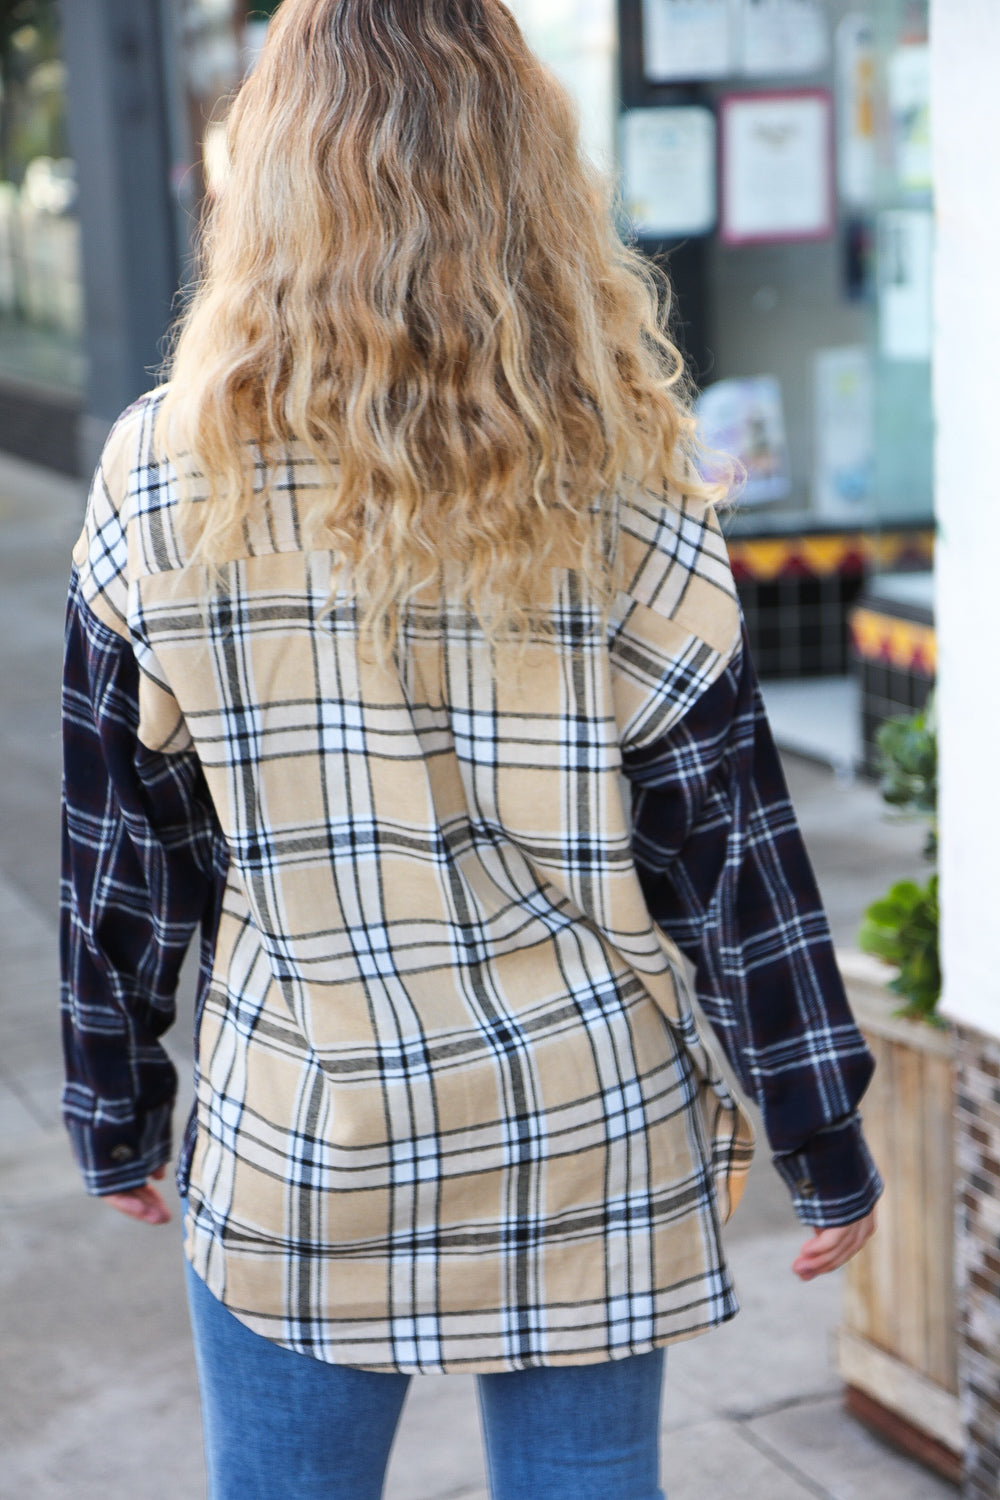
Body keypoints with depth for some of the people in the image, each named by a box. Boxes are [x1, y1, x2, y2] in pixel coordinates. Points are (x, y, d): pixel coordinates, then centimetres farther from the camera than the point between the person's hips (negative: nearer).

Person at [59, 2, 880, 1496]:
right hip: (587, 1142, 1)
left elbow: (121, 845, 0)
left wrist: (116, 1110, 13)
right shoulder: (619, 487, -9)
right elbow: (728, 844, -5)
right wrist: (824, 1138, 5)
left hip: (295, 1147, 0)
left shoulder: (164, 480, -8)